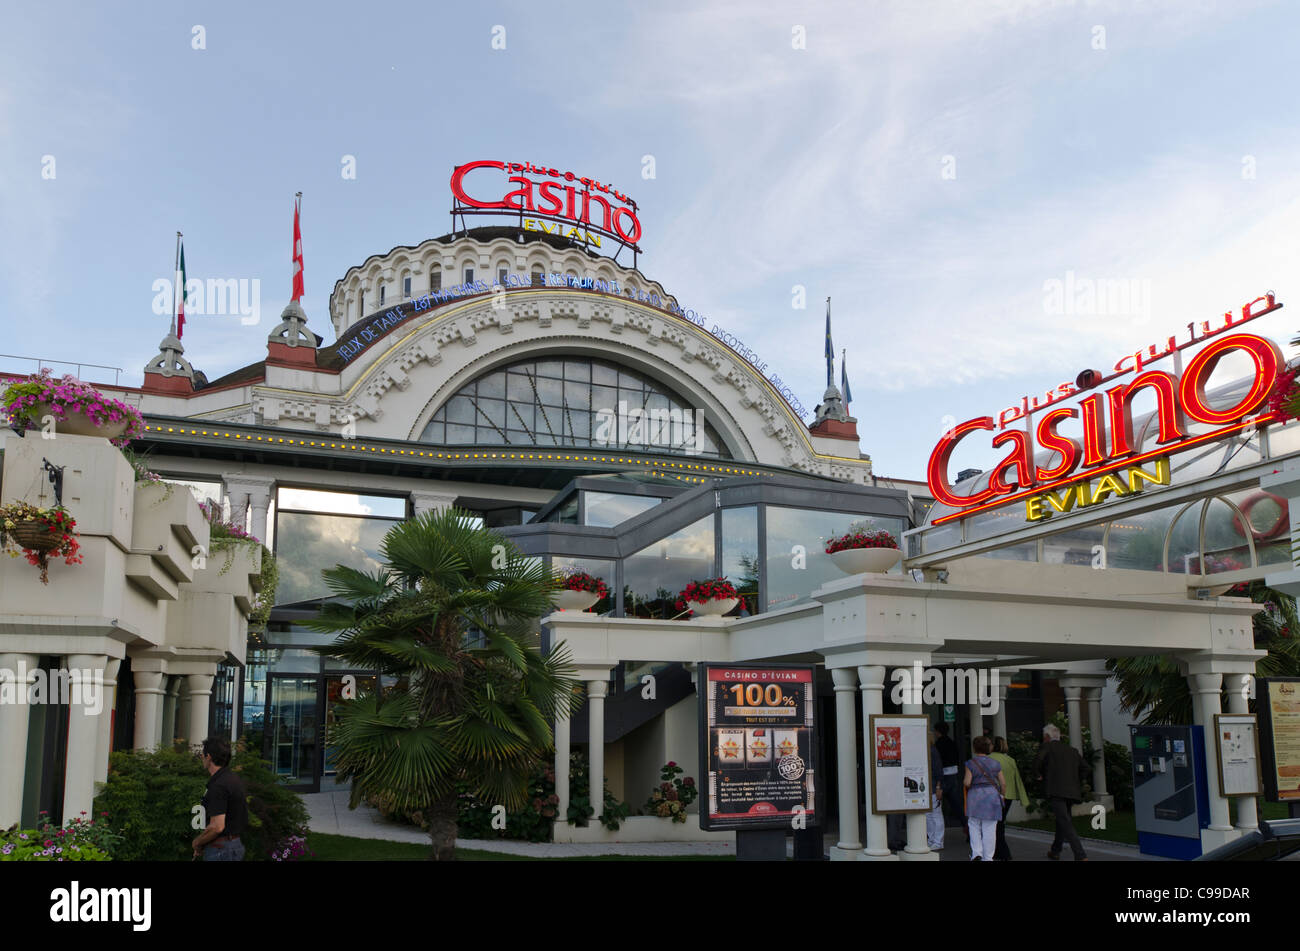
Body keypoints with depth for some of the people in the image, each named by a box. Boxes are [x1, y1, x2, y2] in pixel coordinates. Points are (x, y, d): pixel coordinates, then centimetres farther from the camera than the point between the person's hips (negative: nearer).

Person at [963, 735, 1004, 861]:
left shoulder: (971, 763, -4)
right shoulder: (995, 763, 4)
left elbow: (967, 782, -10)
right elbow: (1003, 783, 5)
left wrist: (964, 781, 11)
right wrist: (1002, 795, 18)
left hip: (975, 795, -1)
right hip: (992, 795, 2)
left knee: (974, 827, 10)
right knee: (990, 829, 5)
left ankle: (976, 853, -2)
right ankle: (987, 857, 8)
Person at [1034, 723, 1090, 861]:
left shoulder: (1047, 746, 2)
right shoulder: (1072, 750, 19)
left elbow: (1037, 761, -15)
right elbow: (1084, 768, 14)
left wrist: (1040, 774, 2)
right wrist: (1076, 782, 19)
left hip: (1055, 791, -7)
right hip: (1071, 792, 7)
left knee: (1065, 823, -11)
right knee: (1062, 820, 23)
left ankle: (1081, 855, -21)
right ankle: (1055, 851, 35)